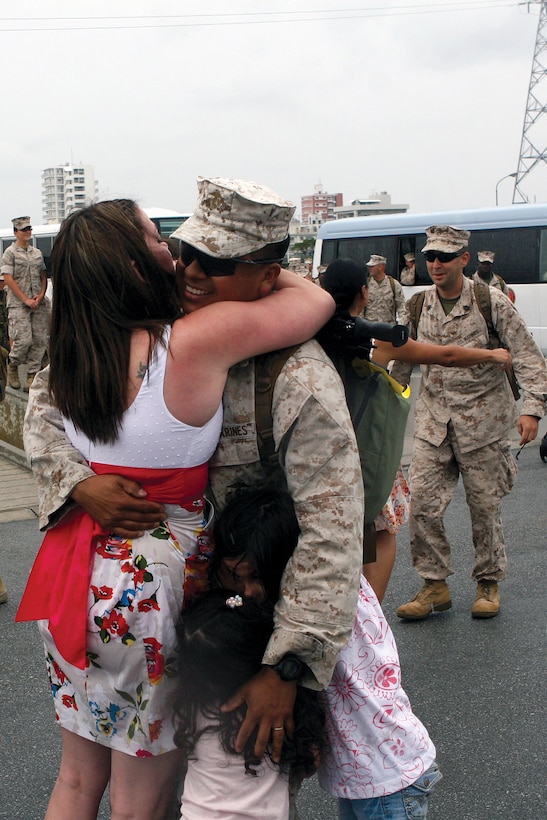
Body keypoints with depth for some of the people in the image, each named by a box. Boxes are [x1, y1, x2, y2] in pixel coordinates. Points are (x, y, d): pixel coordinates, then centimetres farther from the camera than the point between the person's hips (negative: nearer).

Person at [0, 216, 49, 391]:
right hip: (18, 304, -5)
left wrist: (41, 295, -3)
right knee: (24, 339, -12)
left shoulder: (37, 252, 14)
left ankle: (32, 374, 8)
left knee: (40, 340, -1)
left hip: (39, 303, 5)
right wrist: (26, 300, -13)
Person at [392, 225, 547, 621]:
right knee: (422, 502, -4)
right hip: (433, 418, 3)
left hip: (483, 418, -3)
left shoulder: (492, 302, -7)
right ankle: (435, 585, 11)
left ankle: (488, 583, 24)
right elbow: (403, 359, 16)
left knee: (485, 505, 5)